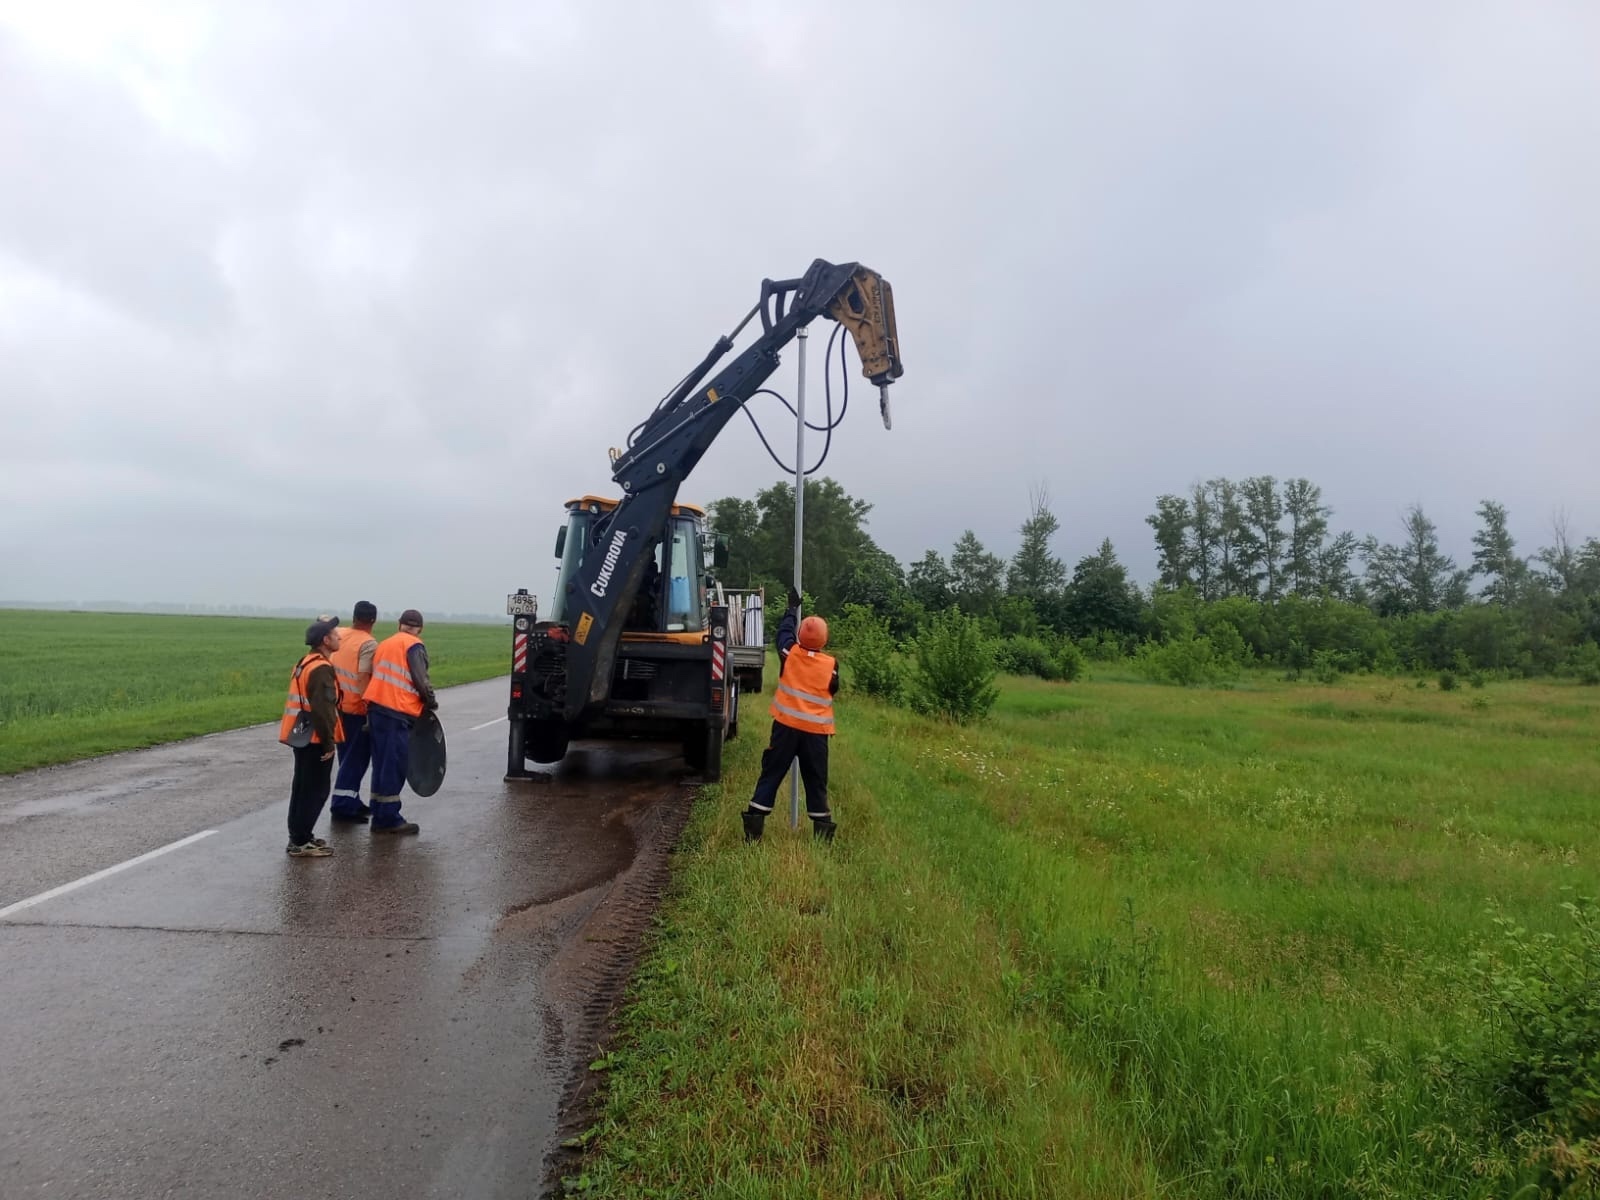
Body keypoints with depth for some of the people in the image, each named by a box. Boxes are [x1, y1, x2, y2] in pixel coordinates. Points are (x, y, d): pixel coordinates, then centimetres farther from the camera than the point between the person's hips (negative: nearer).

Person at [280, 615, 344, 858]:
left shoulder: (305, 662, 13)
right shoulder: (322, 668, -19)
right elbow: (322, 709, -25)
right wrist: (329, 742, -20)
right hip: (315, 739, -10)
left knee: (302, 788, 17)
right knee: (316, 791, -2)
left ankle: (298, 836, 26)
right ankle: (300, 842, 2)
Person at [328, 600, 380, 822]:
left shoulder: (339, 635, 5)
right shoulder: (369, 644, -16)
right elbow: (363, 679, -23)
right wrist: (369, 706, -18)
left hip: (339, 706, 7)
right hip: (356, 709, -7)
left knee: (348, 757, 17)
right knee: (356, 759, 1)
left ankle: (351, 801, 25)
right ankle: (342, 806, 2)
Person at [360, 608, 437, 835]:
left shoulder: (384, 644, 20)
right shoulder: (414, 646, -4)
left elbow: (376, 676, 18)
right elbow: (420, 680, -12)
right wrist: (431, 701, 4)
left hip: (376, 708, 8)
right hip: (397, 713, -8)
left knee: (381, 765, 13)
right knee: (394, 766, -3)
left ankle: (379, 816, 18)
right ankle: (389, 819, 1)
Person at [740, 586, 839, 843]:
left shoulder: (790, 653, -3)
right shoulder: (831, 664, -6)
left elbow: (784, 630, 16)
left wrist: (793, 607, 31)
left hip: (786, 726, 1)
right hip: (816, 731, 0)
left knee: (770, 776, 5)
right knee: (816, 782, 8)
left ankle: (753, 830, 3)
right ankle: (822, 833, 10)